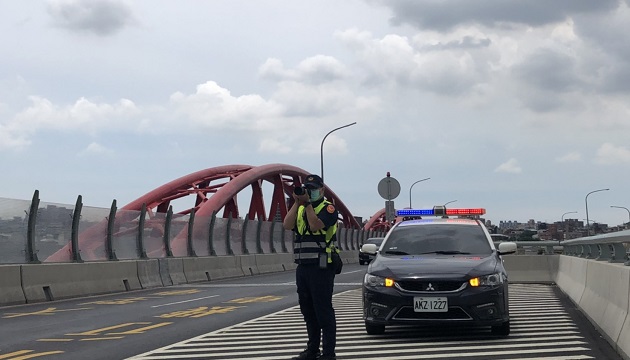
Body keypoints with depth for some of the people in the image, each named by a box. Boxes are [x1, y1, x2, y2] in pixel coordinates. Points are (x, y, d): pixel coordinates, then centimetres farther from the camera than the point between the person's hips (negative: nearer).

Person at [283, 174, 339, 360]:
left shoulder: (328, 208, -3)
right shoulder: (300, 209, 17)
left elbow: (315, 225, -20)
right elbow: (287, 225, -1)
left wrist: (307, 203, -15)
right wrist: (297, 203, -6)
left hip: (321, 267, -7)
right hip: (303, 266, 7)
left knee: (323, 310, -8)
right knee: (308, 310, 13)